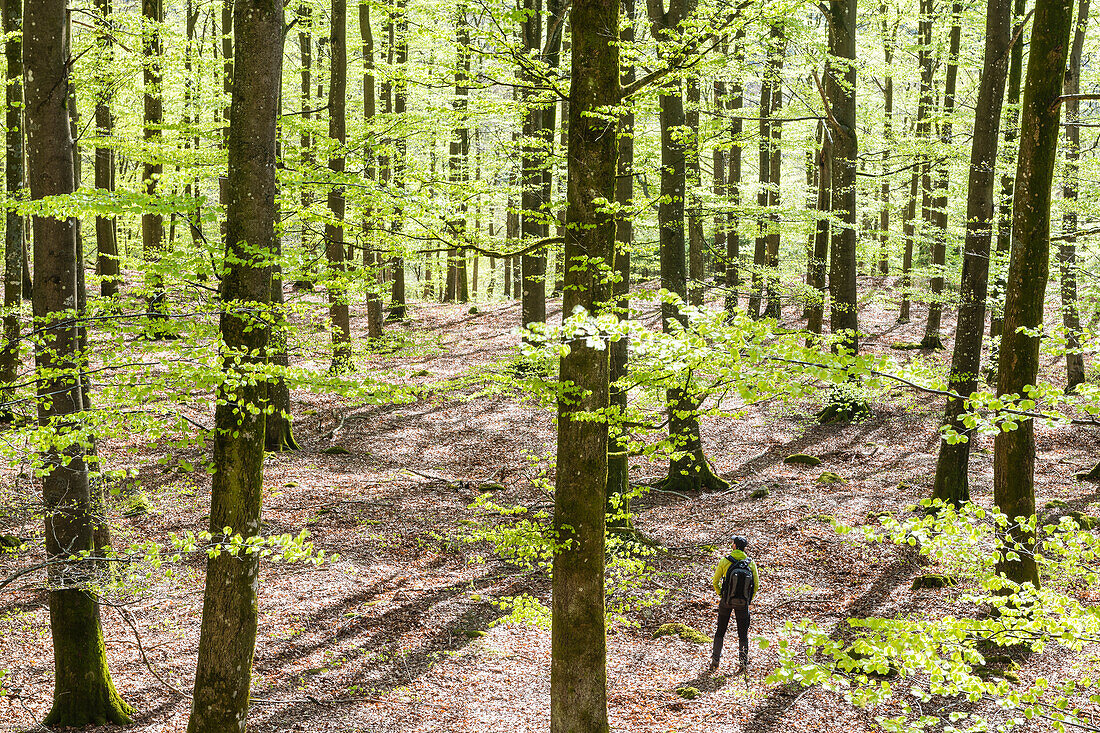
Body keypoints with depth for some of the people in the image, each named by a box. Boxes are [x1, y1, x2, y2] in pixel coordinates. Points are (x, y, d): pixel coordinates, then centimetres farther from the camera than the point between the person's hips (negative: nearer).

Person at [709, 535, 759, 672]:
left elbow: (716, 581, -1)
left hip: (726, 601, -1)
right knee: (743, 633, 11)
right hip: (742, 603, 1)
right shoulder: (751, 563, -3)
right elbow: (756, 585, 0)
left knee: (720, 631, 12)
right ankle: (744, 662, 9)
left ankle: (715, 660, 10)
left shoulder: (724, 561, -6)